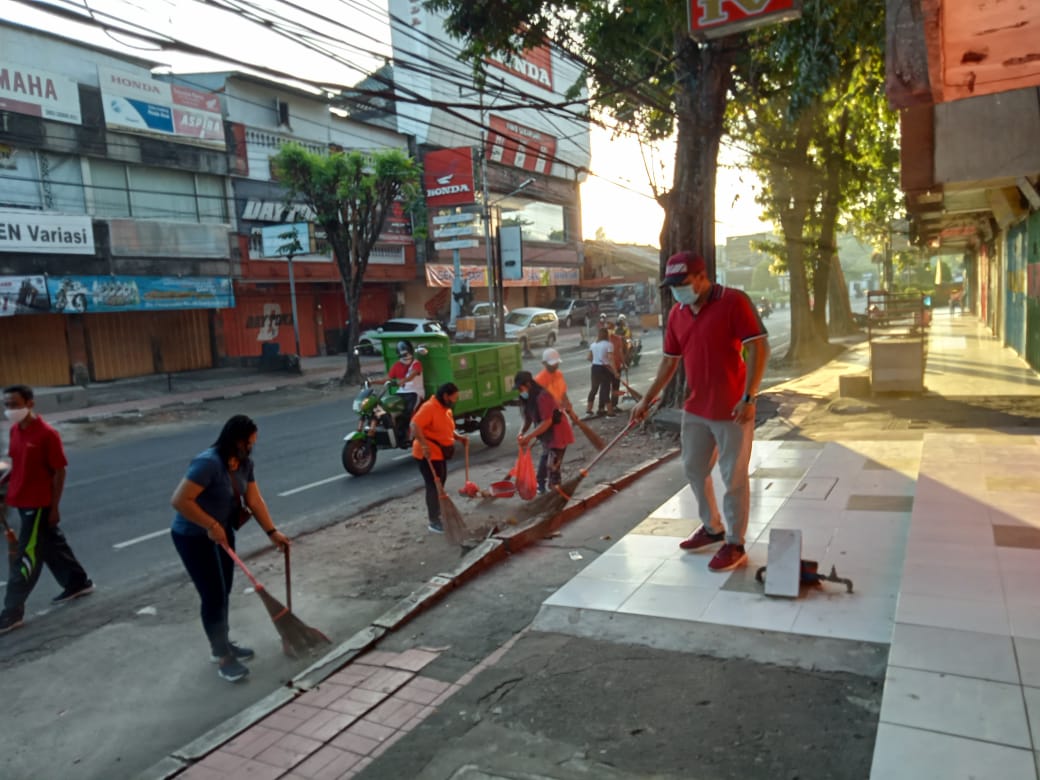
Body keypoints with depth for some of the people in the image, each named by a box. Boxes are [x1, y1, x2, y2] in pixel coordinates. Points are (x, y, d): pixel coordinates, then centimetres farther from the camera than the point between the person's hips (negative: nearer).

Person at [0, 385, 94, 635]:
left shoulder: (46, 434, -17)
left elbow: (59, 472, -14)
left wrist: (54, 507, -14)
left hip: (39, 504, -8)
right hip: (22, 501, 8)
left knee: (26, 556, -3)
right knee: (53, 544, 20)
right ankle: (77, 583, 36)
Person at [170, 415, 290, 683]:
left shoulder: (244, 463, -3)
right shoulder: (208, 463, -29)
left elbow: (254, 500, 0)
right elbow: (179, 500, -31)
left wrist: (272, 532, -5)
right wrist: (212, 526, -27)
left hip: (222, 532, 8)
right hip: (193, 537, -8)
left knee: (223, 592, 17)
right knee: (213, 596, -3)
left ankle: (221, 644, 34)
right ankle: (222, 656, 10)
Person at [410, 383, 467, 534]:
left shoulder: (446, 409, 11)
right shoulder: (429, 407, -20)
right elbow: (415, 425, -29)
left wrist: (460, 438, 5)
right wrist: (424, 445, -36)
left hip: (440, 453, 10)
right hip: (428, 454, -10)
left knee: (439, 484, 18)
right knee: (433, 486, -7)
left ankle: (436, 514, 33)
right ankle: (434, 522, -1)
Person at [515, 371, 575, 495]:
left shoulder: (543, 396, -25)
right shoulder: (530, 398, 6)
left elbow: (547, 422, -28)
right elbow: (528, 419, 8)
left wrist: (528, 437, -26)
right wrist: (521, 433, -10)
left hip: (558, 435, -10)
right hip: (548, 437, 10)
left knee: (552, 469, -10)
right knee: (543, 468, 19)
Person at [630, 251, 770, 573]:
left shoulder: (734, 302, -13)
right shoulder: (677, 314, 7)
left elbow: (758, 347, -16)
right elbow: (670, 361, 15)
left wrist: (748, 397, -23)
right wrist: (647, 399, 15)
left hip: (732, 409, -7)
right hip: (696, 408, 7)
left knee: (734, 477, 3)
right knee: (694, 469, 17)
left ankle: (735, 544, 17)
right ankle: (712, 527, 37)